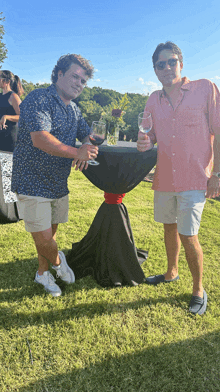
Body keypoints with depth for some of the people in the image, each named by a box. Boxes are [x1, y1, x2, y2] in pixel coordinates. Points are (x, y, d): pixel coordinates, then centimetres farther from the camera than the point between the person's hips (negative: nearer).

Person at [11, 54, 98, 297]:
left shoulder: (74, 110, 12)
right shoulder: (38, 99, -15)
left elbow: (88, 136, 19)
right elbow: (40, 139, -27)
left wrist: (86, 149, -7)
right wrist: (76, 153, -21)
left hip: (59, 183, 8)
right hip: (33, 183, -7)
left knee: (50, 231, 16)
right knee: (43, 238, -5)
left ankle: (43, 272, 37)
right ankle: (57, 261, 28)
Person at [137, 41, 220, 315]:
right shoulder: (154, 100, 8)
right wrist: (145, 142, -10)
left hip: (195, 179, -5)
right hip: (164, 178, 5)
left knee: (188, 237, -4)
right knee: (169, 228, 19)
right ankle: (171, 273, 42)